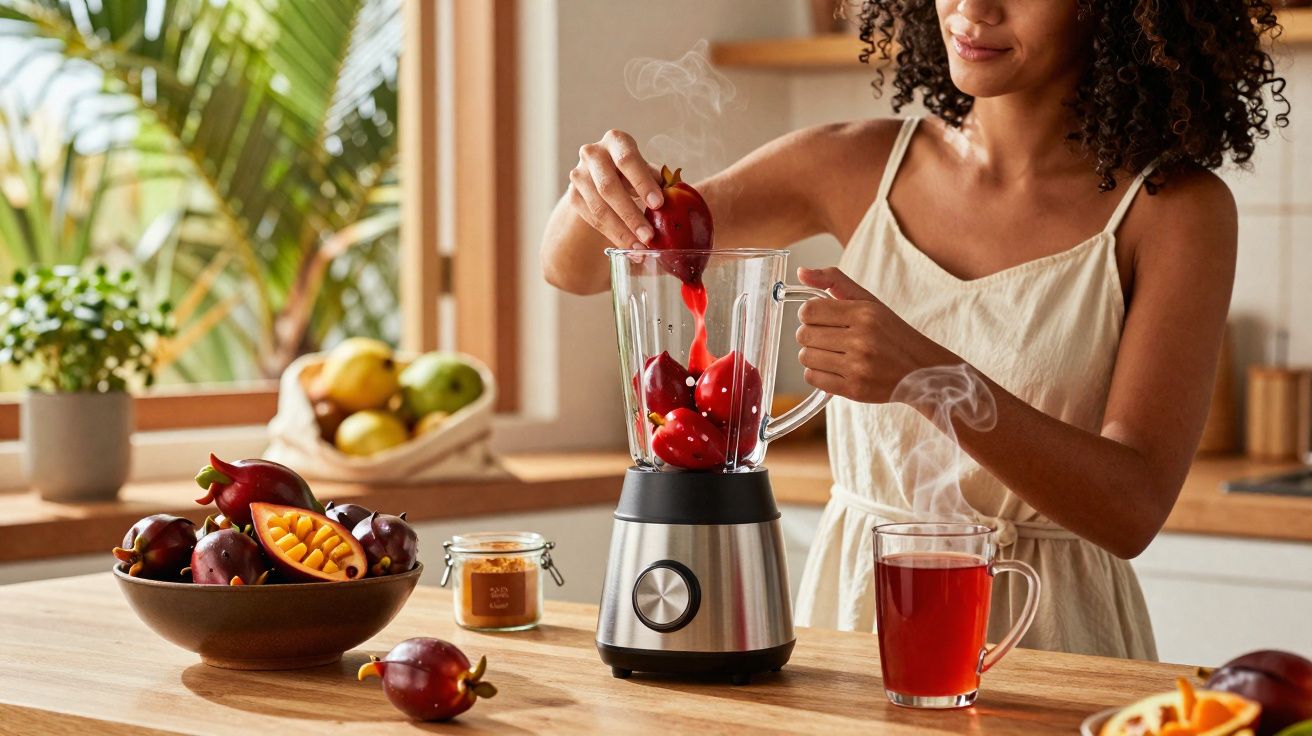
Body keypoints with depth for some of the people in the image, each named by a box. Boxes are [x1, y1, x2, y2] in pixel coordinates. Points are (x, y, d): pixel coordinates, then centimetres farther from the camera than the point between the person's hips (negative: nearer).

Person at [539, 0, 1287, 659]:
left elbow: (1133, 508, -14)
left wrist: (926, 374, -28)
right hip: (852, 610, 3)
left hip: (1047, 639, -3)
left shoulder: (1174, 207, -5)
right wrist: (596, 199, -15)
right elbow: (574, 266, 10)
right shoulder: (863, 165, 6)